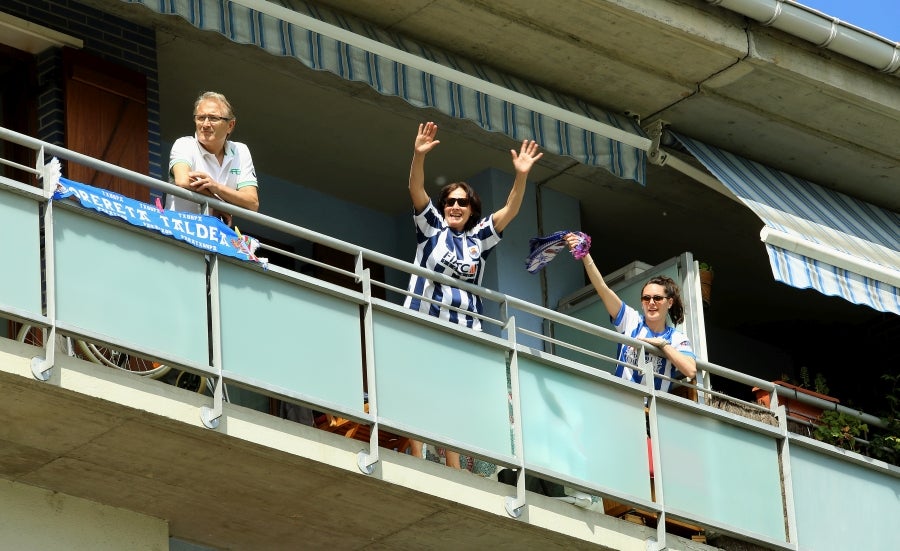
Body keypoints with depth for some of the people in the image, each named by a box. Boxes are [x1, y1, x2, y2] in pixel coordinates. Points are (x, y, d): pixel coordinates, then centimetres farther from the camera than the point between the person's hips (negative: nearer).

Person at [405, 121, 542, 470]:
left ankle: (454, 475, -4)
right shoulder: (431, 228, 11)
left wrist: (521, 176, -7)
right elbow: (416, 190, -3)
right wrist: (419, 155, -19)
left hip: (464, 330, 3)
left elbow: (510, 211, 8)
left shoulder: (479, 239, 18)